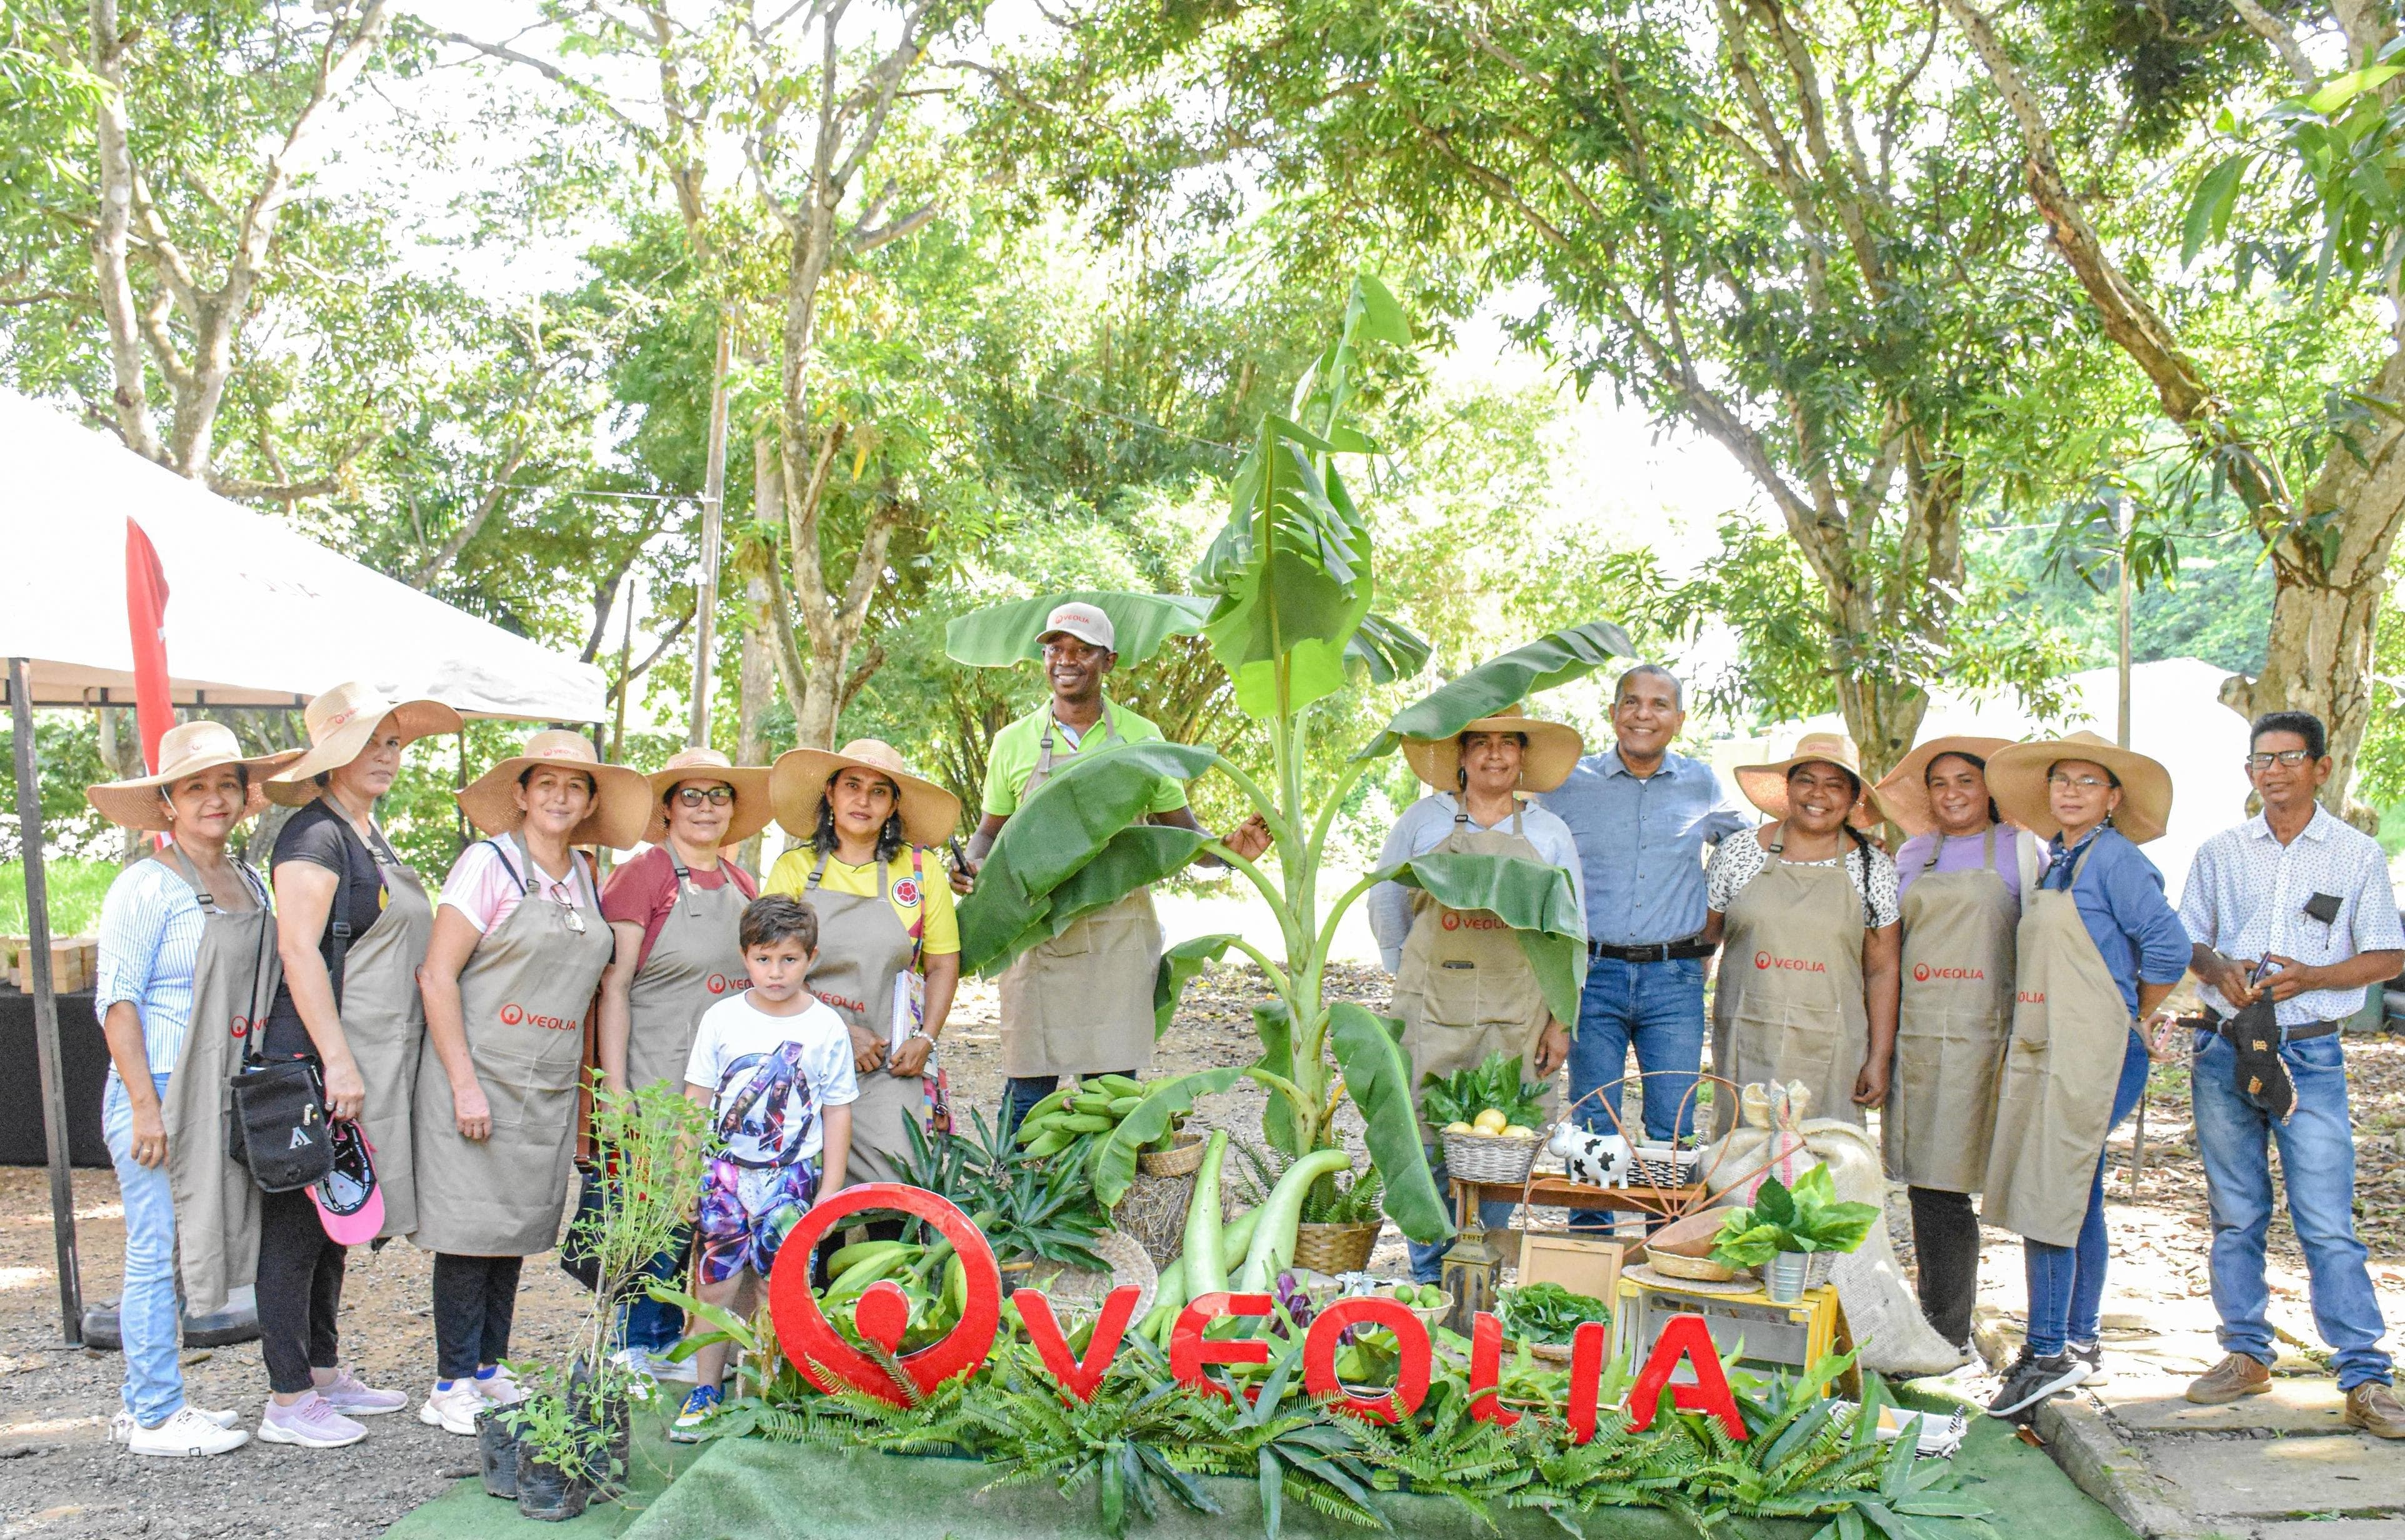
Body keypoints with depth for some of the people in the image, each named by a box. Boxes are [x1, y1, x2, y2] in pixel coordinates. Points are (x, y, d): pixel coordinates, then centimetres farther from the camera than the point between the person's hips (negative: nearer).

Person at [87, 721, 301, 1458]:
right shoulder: (147, 886, -8)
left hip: (224, 1094, 7)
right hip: (158, 1093, -7)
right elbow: (116, 1003, -11)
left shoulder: (250, 884, 12)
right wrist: (145, 1105, -16)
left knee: (180, 1252, 13)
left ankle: (150, 1403, 23)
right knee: (157, 1253, -1)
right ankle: (154, 1417, 8)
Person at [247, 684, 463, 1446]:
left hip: (371, 1065, 9)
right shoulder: (315, 835, -11)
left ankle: (325, 1374, 26)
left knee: (335, 1227, 16)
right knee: (297, 1228, -1)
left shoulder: (374, 841, 17)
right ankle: (288, 1401, 6)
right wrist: (337, 1062, -22)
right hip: (315, 1066, -9)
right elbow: (298, 951, -19)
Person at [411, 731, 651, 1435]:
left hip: (549, 1086, 6)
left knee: (518, 1226, 10)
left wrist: (582, 1083, 14)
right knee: (472, 1227, -3)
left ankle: (490, 1370, 21)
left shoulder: (585, 878, 12)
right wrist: (464, 1083, -16)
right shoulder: (490, 862, -6)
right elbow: (436, 975, -11)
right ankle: (453, 1383, 7)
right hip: (480, 1074, -6)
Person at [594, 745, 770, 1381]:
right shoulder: (642, 876, -6)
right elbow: (613, 988, -8)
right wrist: (615, 1088, -13)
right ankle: (632, 1349, 13)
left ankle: (670, 1343, 22)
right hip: (660, 1082, -6)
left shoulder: (742, 885, 13)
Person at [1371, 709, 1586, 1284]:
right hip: (1432, 1012, -1)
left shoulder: (1548, 833, 10)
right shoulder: (1423, 820, 7)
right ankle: (1429, 1276, 11)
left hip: (1517, 1018, 1)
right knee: (1428, 1142, -2)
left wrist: (1561, 1020, 5)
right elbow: (1386, 902, 16)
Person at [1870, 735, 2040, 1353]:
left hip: (1981, 1034, -4)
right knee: (1922, 1182, 3)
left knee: (1942, 1183, -8)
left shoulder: (2017, 848, 7)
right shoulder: (1913, 855, 17)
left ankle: (1947, 1331, 2)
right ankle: (1937, 1321, 12)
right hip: (1914, 1031, 4)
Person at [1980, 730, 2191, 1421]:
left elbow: (2169, 949, -12)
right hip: (2041, 1047, 9)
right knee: (2075, 1197, 13)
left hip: (2090, 1051, -9)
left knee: (2047, 1196, -10)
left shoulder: (2115, 859, -9)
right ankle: (2080, 1345, 22)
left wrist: (2138, 1022, -2)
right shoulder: (2051, 863, 16)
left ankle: (2048, 1354, -5)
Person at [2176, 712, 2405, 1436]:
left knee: (2328, 1223, -7)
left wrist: (2312, 977, -15)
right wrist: (2218, 968, -10)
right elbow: (2186, 941, 13)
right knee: (2234, 1214, 9)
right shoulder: (2219, 853, 10)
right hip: (2225, 1049, 3)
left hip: (2312, 1055, -3)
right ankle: (2247, 1354, 19)